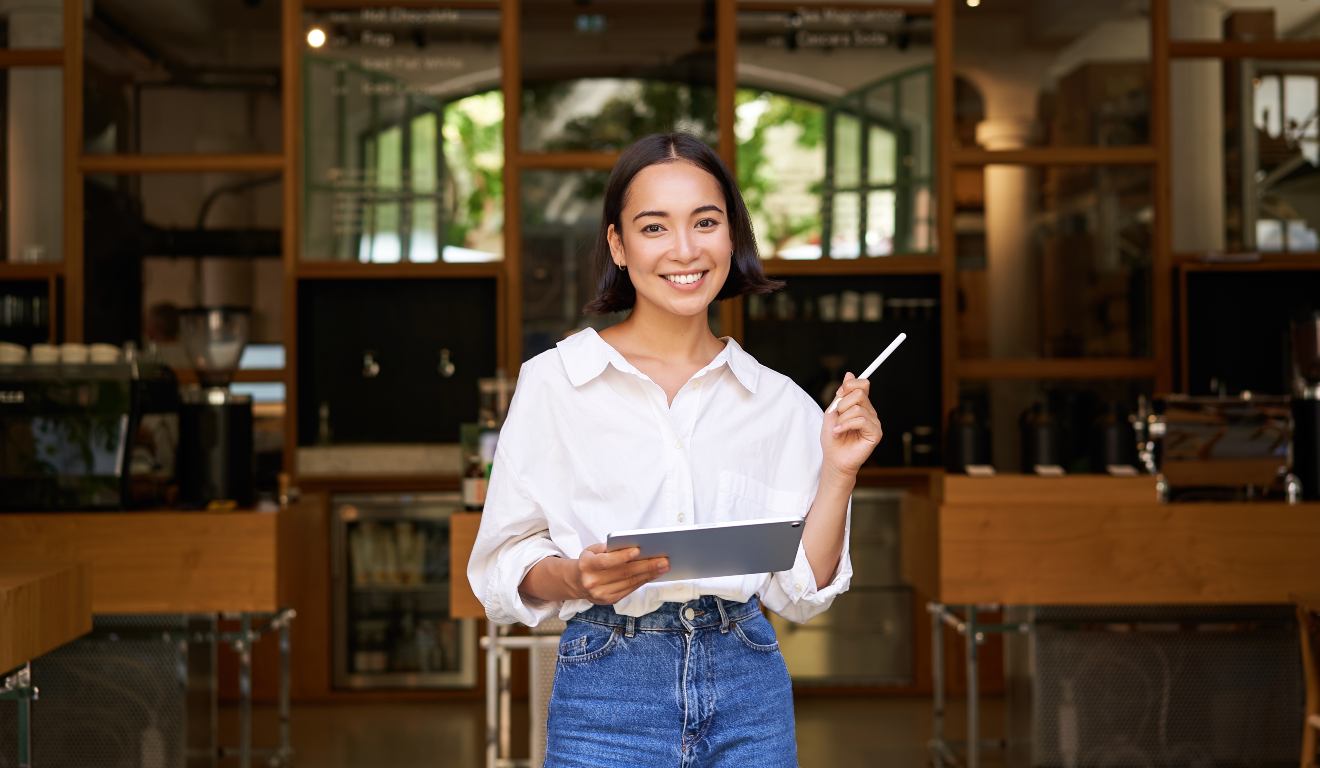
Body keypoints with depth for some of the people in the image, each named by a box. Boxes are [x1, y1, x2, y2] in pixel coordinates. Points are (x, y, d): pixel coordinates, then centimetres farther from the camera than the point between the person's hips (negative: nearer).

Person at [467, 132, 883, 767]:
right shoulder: (552, 381, -2)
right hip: (607, 698, -2)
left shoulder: (780, 403, 6)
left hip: (750, 697, 2)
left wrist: (838, 471, -3)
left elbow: (799, 592, 7)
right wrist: (576, 576, -19)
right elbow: (504, 567, -1)